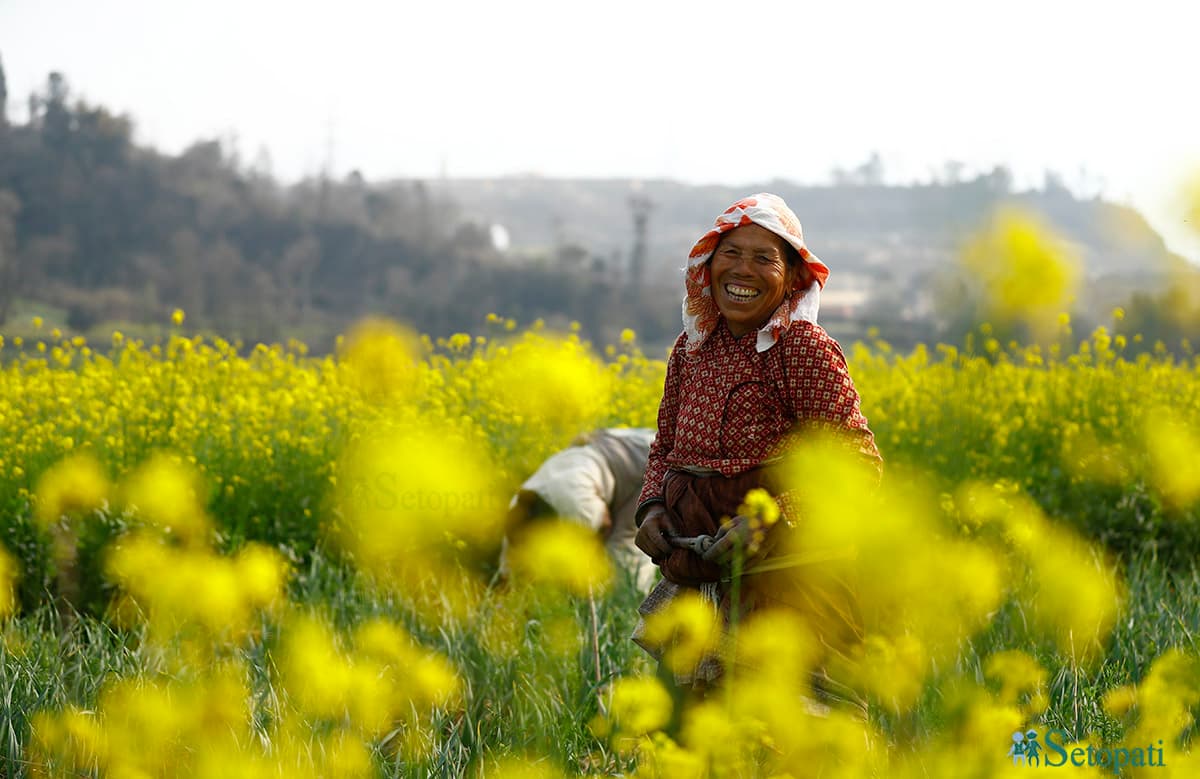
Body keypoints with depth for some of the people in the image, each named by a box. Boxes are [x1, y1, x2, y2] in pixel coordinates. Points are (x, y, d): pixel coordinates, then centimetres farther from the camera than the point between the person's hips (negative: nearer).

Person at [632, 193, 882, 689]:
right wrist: (651, 506, 0)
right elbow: (665, 447, 20)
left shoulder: (801, 348, -10)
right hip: (698, 577, 6)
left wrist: (776, 517, -24)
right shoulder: (691, 349, 10)